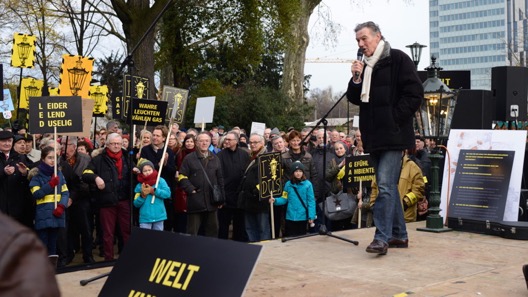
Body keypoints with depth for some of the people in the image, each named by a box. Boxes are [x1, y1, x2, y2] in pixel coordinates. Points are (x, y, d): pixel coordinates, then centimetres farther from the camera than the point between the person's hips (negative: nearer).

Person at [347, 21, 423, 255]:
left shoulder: (398, 59, -6)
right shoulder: (365, 67, 16)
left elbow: (415, 93, -11)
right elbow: (355, 99, 16)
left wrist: (395, 119, -13)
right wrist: (356, 80, -2)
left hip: (393, 135, -8)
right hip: (374, 136, 8)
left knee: (385, 185, -13)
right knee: (389, 185, 13)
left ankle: (382, 237, -13)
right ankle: (399, 233, 23)